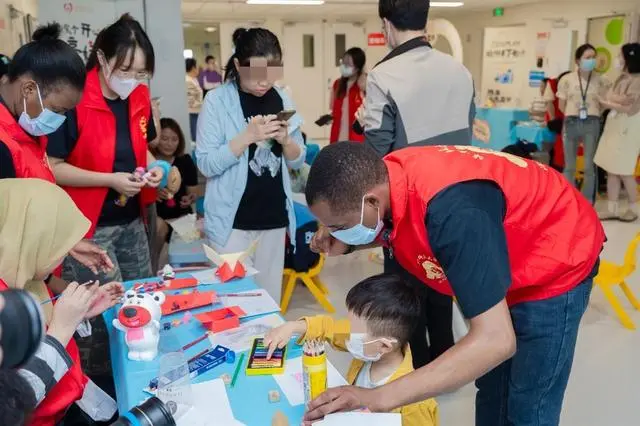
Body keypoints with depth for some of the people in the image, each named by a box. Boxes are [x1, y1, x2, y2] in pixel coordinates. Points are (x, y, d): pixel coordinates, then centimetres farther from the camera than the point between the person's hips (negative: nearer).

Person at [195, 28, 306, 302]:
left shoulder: (281, 100, 6)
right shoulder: (217, 101, -8)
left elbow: (298, 161, 9)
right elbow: (206, 164, -14)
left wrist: (285, 140, -11)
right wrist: (247, 136, -24)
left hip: (274, 218, 4)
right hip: (232, 220, -4)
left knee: (269, 296, 15)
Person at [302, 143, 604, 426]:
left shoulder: (452, 210, -43)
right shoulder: (384, 177, -19)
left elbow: (496, 341, -44)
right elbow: (390, 232, 5)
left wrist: (378, 398, -46)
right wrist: (343, 242, -18)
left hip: (555, 268, -7)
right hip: (504, 262, 7)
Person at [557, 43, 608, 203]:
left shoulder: (600, 81, 2)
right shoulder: (567, 79, 1)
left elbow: (603, 105, 9)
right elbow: (561, 105, 7)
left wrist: (591, 116, 5)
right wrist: (573, 116, 8)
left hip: (592, 124, 0)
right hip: (571, 123, 0)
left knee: (589, 166, 1)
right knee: (569, 166, 6)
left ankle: (587, 203, 11)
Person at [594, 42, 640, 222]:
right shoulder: (622, 78, 12)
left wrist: (609, 103, -5)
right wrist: (615, 100, -9)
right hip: (613, 126, 8)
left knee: (624, 171, 1)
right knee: (611, 170, 6)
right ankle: (612, 209, 11)